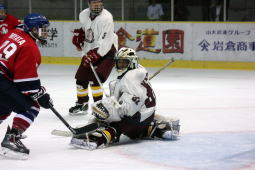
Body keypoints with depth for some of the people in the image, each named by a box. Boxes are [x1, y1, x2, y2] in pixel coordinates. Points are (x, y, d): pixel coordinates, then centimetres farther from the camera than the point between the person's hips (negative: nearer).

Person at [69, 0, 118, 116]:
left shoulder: (106, 17, -24)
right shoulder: (83, 15, -3)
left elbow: (105, 43, -29)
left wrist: (93, 55, -35)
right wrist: (78, 35, 3)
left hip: (106, 51, -7)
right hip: (90, 51, 7)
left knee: (94, 79, -21)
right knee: (81, 78, 9)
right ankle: (82, 105, 29)